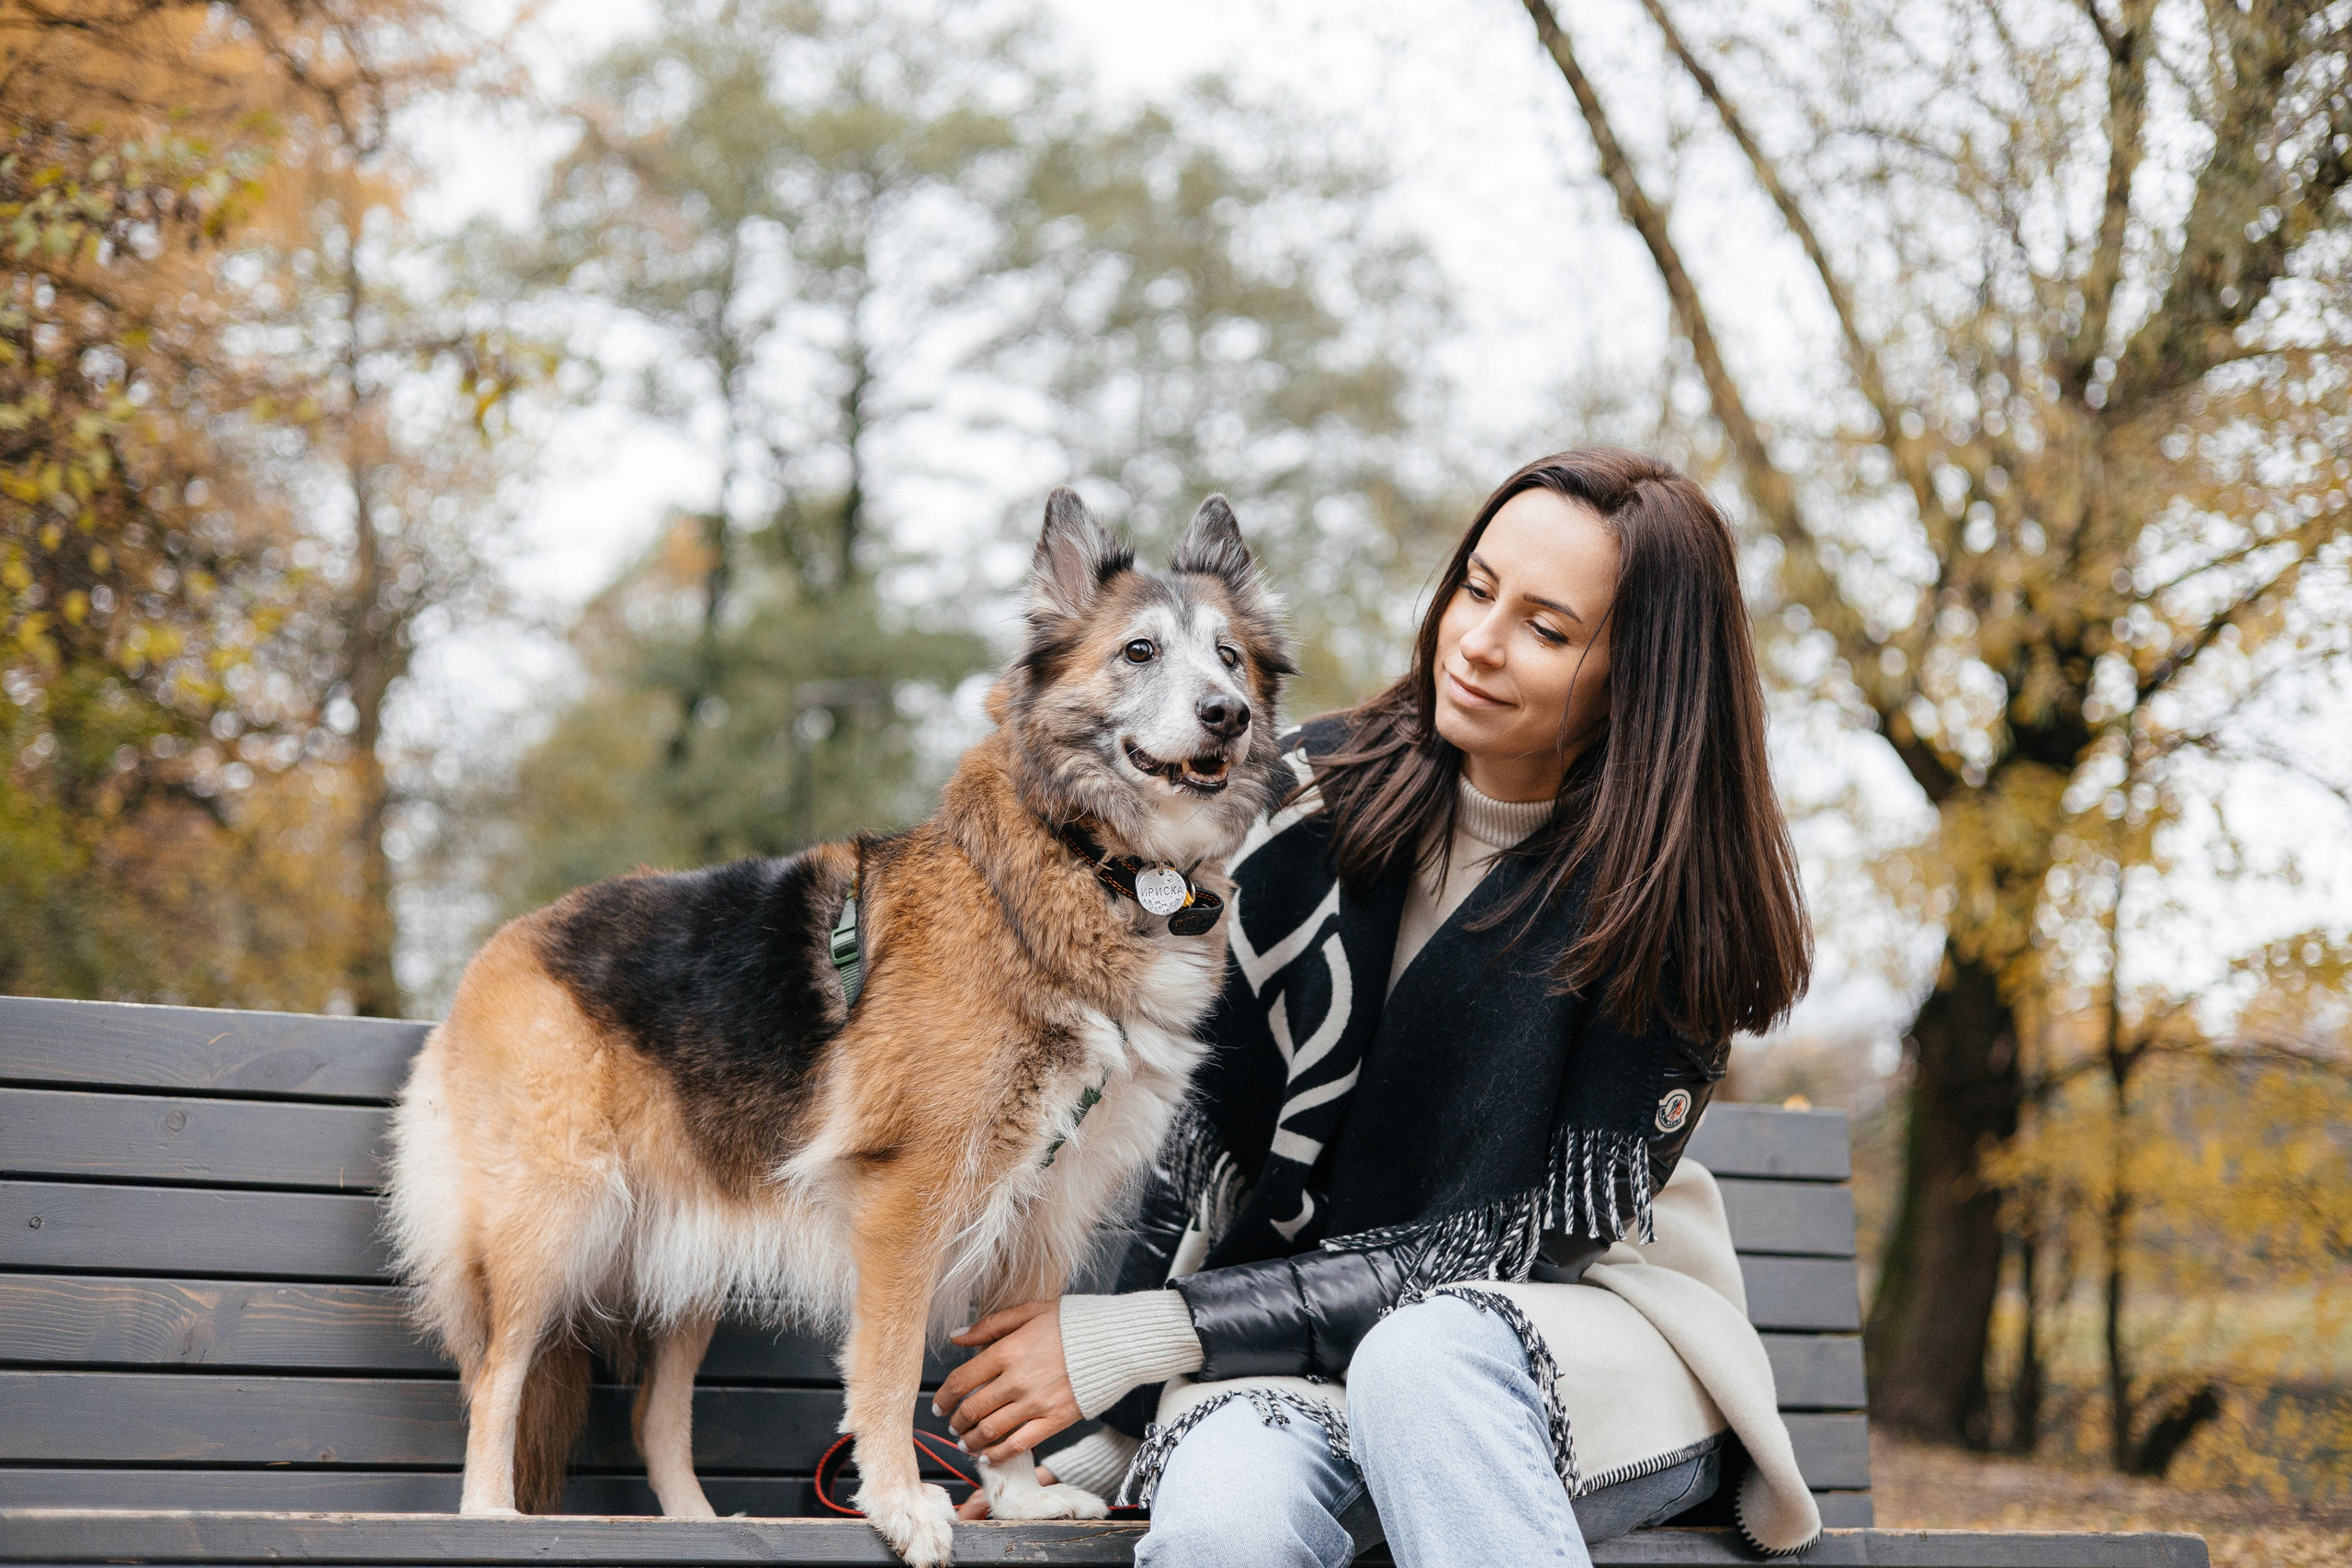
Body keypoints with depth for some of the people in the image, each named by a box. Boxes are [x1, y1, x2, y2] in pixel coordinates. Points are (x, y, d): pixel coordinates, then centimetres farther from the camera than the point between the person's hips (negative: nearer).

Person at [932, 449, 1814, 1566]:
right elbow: (1203, 1109, 3)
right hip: (1288, 1350, 1)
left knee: (1419, 1359, -38)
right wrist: (1111, 1428, -5)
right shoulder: (1324, 789, -1)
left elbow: (1510, 1250, -14)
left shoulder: (1673, 906, -11)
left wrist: (1147, 1334, -18)